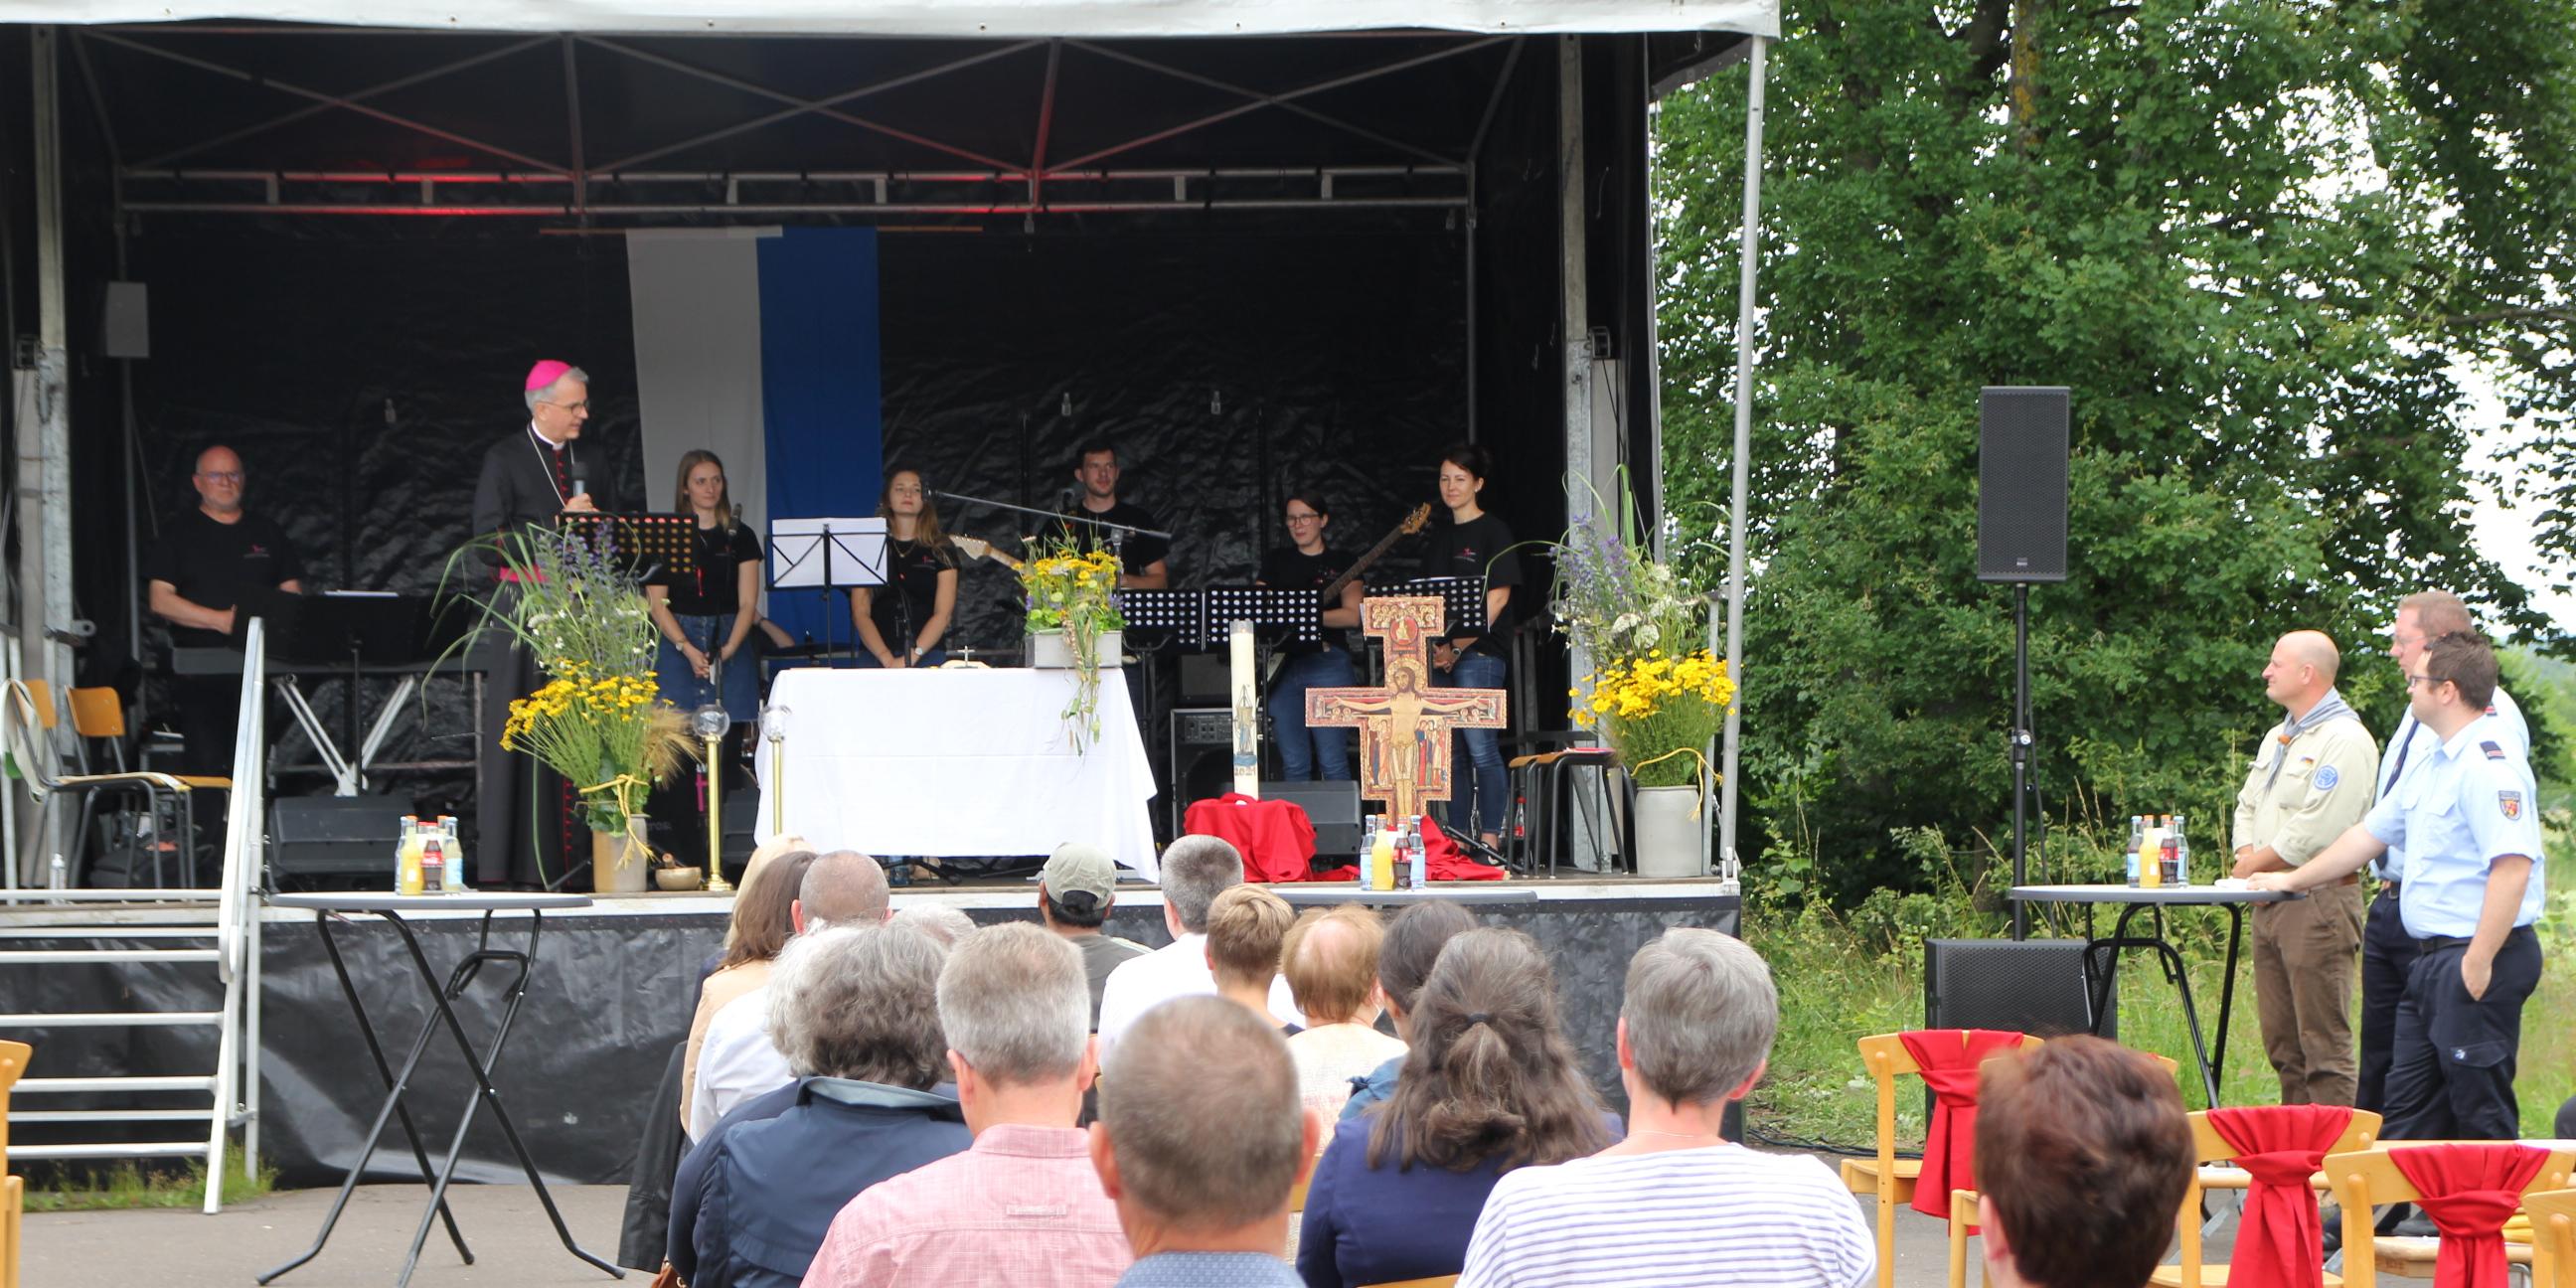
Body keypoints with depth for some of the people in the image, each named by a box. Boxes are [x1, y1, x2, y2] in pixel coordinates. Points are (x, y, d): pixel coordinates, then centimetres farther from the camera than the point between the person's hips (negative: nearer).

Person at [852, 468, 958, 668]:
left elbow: (943, 613, 0)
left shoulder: (940, 550, 9)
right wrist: (886, 658, -11)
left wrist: (912, 656, -13)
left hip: (927, 654, 0)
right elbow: (860, 613, 4)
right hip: (875, 655, 1)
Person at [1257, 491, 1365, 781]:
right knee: (1294, 765, 2)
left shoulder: (1341, 565, 8)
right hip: (1282, 668, 3)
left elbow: (1352, 615, -6)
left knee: (1332, 763, -8)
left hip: (1327, 663, -3)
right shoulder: (1276, 562, 17)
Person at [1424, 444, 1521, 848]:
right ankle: (1456, 842, 11)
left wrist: (1459, 647, -13)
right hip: (1442, 655, 7)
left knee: (1480, 746, -13)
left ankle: (1490, 839, -12)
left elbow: (1497, 597, -9)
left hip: (1479, 652, -7)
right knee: (1451, 752, 8)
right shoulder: (1441, 535, 19)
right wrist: (1435, 647, 3)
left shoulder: (1493, 533, -2)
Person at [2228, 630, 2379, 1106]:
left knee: (2324, 1045, -9)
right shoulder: (2278, 739, 19)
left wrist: (2256, 863, -9)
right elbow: (2247, 805, 22)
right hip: (2269, 902, 10)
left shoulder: (2345, 740, -12)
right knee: (2282, 1043, 11)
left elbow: (2319, 829, -19)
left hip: (2319, 902, -10)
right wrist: (2247, 858, 2)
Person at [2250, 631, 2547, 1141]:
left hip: (2479, 962, -11)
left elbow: (2512, 865, -27)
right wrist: (2292, 880, 34)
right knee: (2407, 1107, 13)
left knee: (2482, 1114, -7)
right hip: (2433, 957, 11)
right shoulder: (2434, 763, 16)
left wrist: (2480, 960, -28)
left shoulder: (2489, 763, -18)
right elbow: (2371, 833, 28)